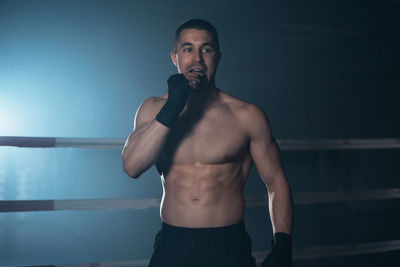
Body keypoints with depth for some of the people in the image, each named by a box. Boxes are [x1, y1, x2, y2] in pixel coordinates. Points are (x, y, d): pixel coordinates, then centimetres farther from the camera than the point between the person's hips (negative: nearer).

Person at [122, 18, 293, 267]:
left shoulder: (247, 116, -2)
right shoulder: (153, 109, 4)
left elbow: (276, 183, 2)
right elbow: (132, 167, -11)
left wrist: (282, 247, -8)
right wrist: (172, 108, -18)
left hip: (230, 247, -1)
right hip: (172, 246, 1)